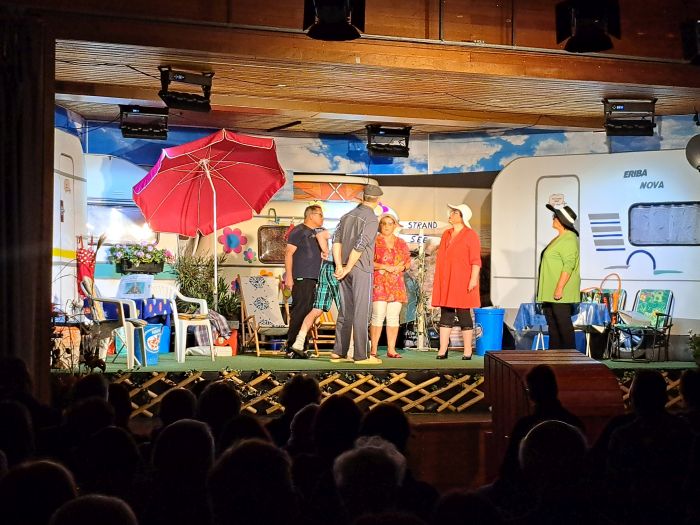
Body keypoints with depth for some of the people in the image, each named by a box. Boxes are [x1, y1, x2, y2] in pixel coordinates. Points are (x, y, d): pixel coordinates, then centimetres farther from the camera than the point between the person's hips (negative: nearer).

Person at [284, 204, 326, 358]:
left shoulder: (316, 233, 21)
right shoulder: (298, 231, -5)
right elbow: (288, 253, -11)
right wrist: (289, 276, -17)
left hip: (313, 279, 9)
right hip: (301, 278, -9)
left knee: (307, 312, 8)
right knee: (300, 311, -11)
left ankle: (300, 347, 12)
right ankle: (292, 348, -9)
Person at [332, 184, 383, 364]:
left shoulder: (347, 216, 13)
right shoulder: (371, 219, -9)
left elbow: (336, 240, 3)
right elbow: (360, 246, -17)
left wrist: (339, 266, -3)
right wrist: (347, 268, -12)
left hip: (345, 270, 7)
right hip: (361, 269, -7)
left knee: (345, 312, 11)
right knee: (361, 312, -4)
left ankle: (338, 353, 12)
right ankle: (361, 355, -2)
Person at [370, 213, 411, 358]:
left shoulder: (401, 243, 16)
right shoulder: (374, 242, 2)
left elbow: (408, 261, 18)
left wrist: (401, 267, -4)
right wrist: (385, 266, -14)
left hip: (397, 285, 5)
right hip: (379, 283, -4)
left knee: (394, 316, 3)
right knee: (378, 315, -10)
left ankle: (391, 349, 7)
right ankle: (373, 350, -6)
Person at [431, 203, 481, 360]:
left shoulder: (470, 235, -5)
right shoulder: (446, 234, 15)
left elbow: (476, 260, -10)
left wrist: (473, 279, -18)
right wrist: (438, 281, 16)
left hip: (462, 282, -6)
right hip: (445, 283, 6)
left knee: (463, 315, -1)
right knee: (445, 315, 5)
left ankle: (467, 352, 5)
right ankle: (442, 351, 5)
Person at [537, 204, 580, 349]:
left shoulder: (569, 240, -15)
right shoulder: (559, 238, 17)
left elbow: (568, 266, -22)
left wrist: (559, 288, -25)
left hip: (560, 293, -11)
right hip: (550, 292, 11)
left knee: (563, 324, -7)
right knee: (552, 324, 13)